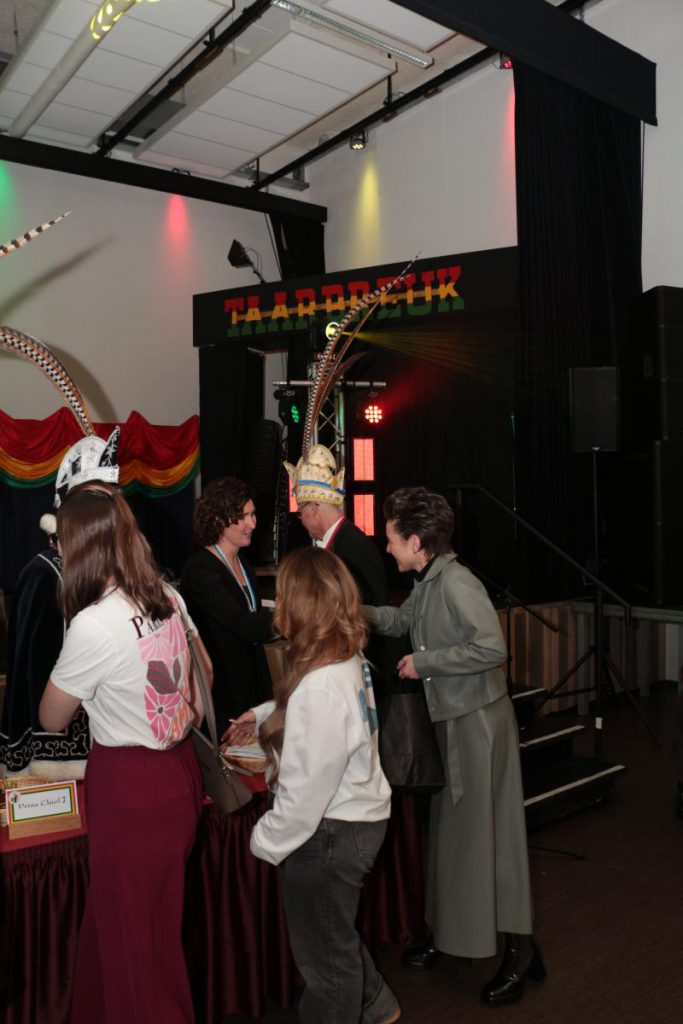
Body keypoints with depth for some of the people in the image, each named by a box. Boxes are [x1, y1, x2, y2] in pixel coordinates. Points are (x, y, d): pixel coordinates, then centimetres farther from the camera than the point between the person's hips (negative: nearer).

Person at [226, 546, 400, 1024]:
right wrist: (264, 715, 18)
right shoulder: (350, 660, -3)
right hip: (360, 816, 9)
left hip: (330, 832, -9)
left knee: (325, 953, 15)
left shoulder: (320, 687, -33)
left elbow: (308, 788, -27)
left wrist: (267, 840, -12)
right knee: (337, 934, 31)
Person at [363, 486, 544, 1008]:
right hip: (452, 720, 9)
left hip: (480, 720, -9)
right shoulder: (427, 583, 5)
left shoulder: (457, 582, -22)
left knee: (486, 832, 1)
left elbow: (492, 648, -28)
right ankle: (453, 933, 34)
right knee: (452, 830, 18)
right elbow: (399, 620, 22)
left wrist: (424, 661, -20)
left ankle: (518, 947, 17)